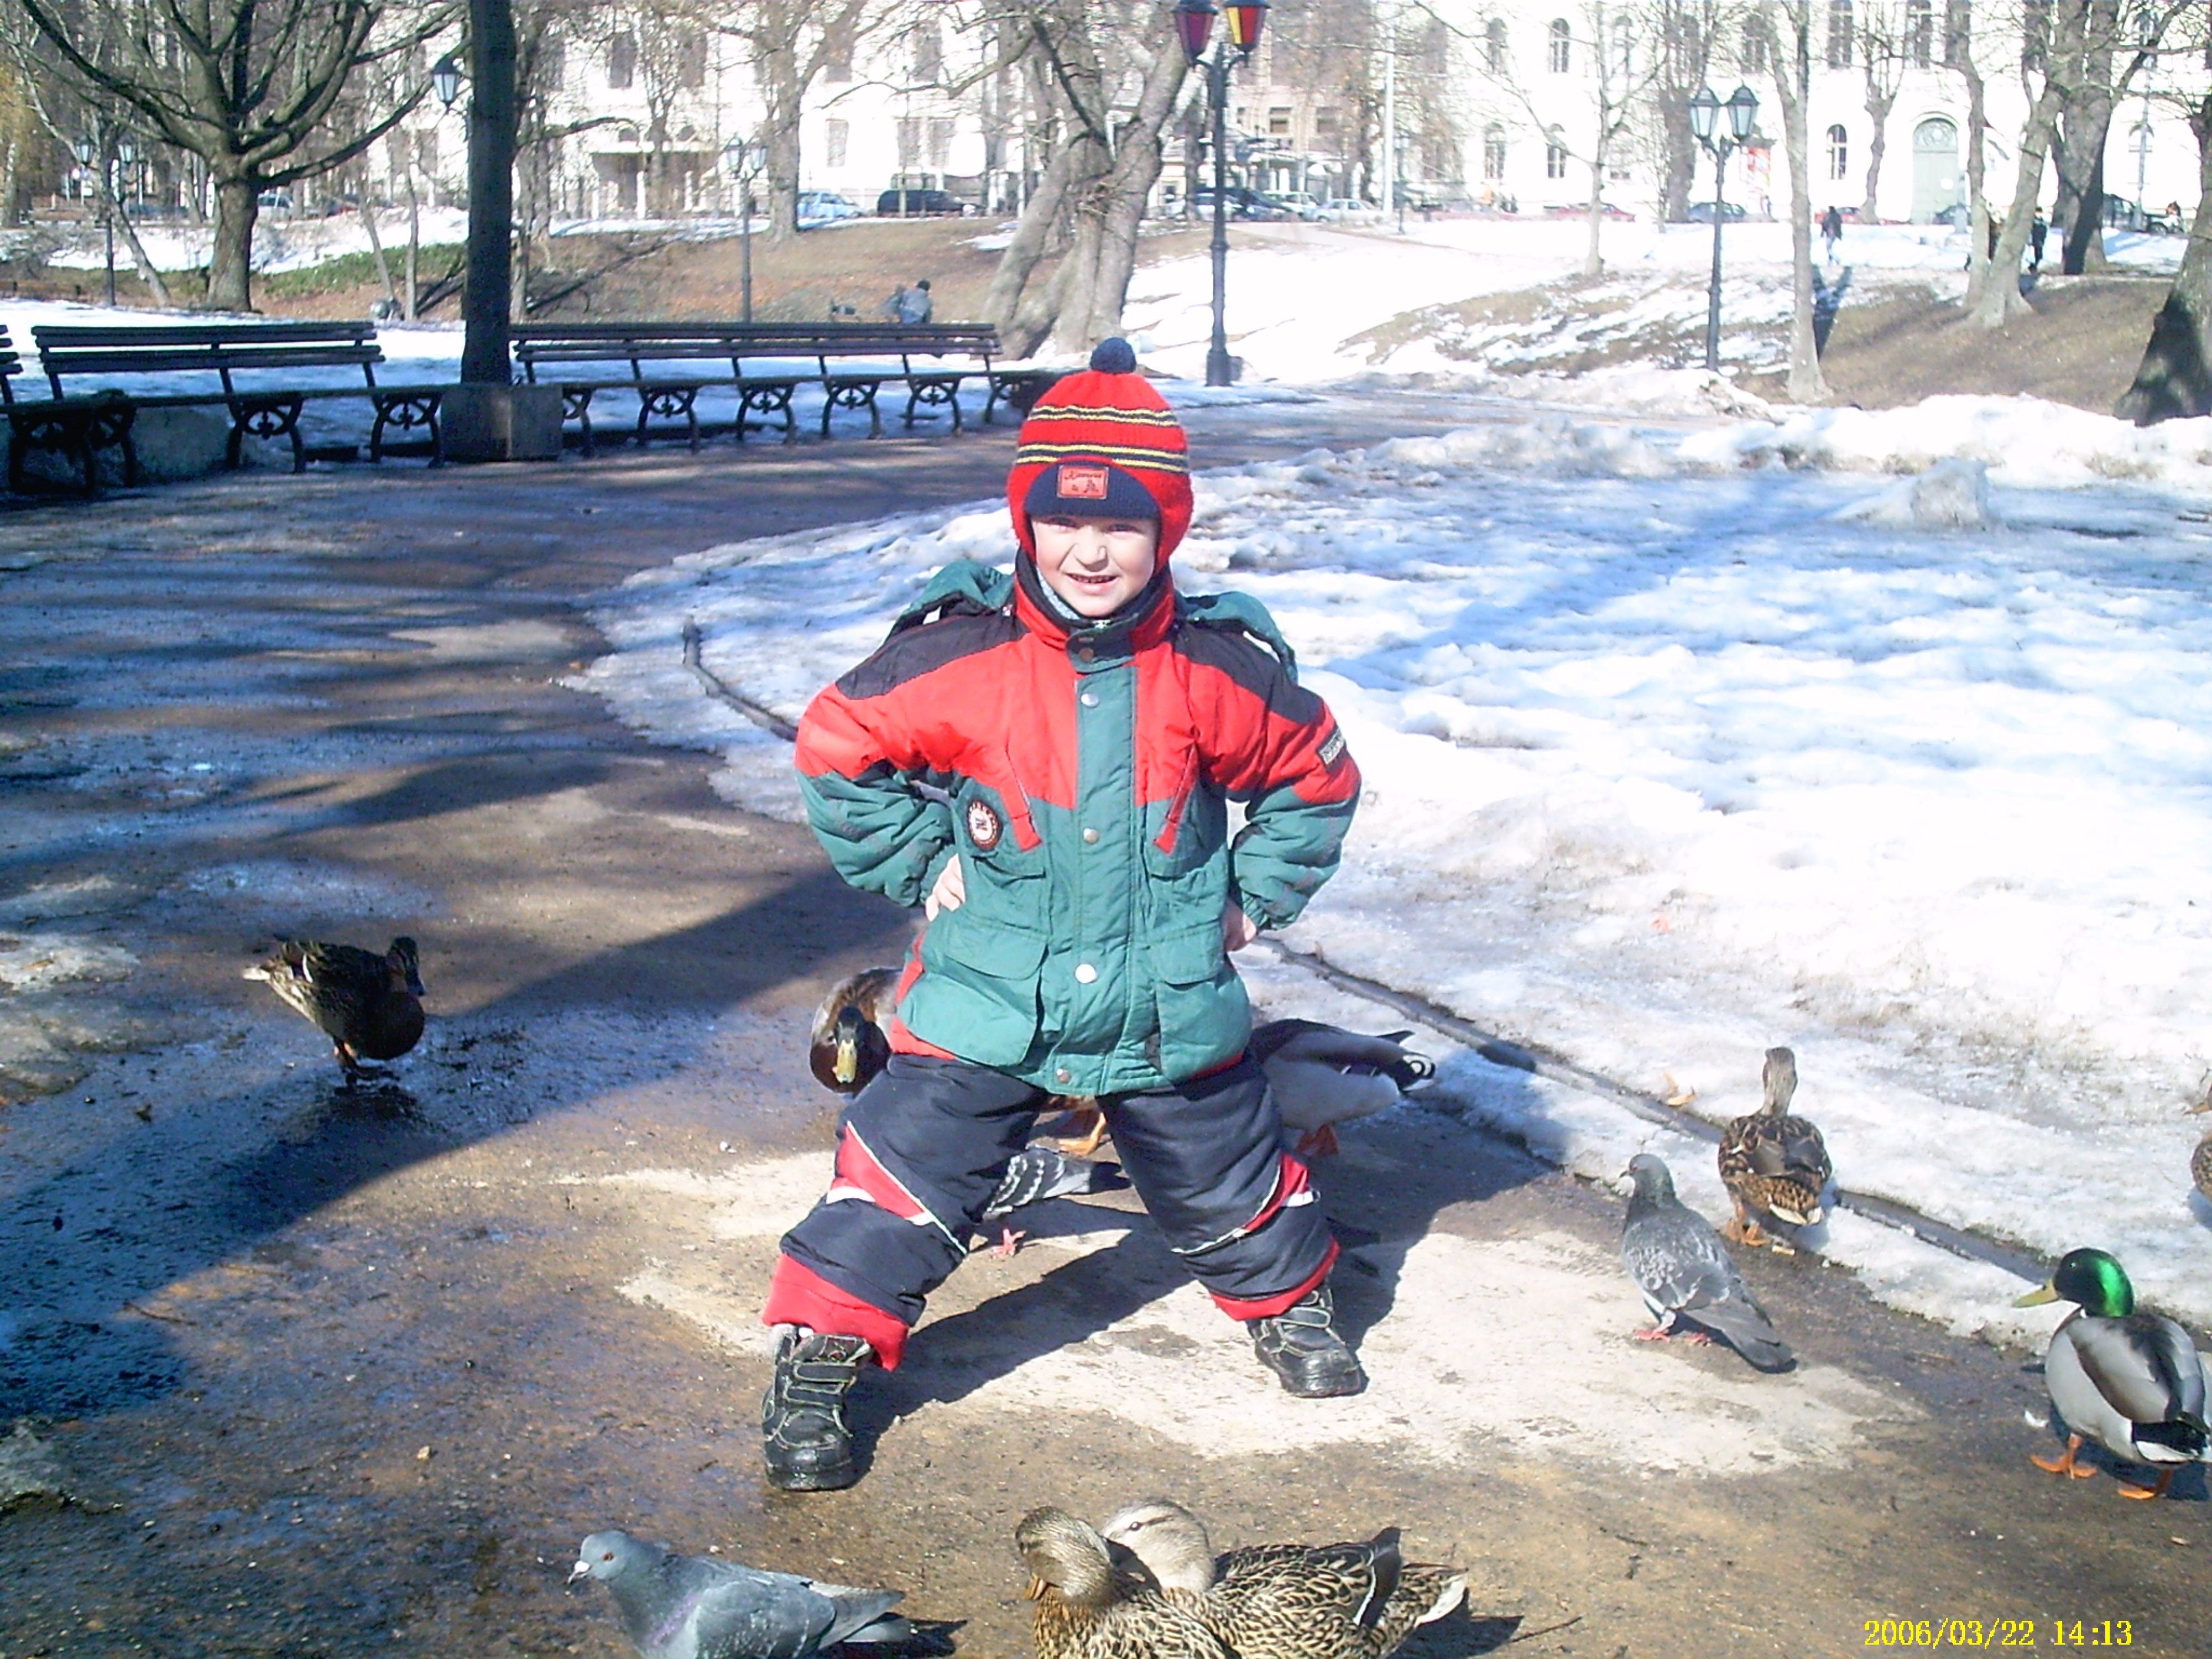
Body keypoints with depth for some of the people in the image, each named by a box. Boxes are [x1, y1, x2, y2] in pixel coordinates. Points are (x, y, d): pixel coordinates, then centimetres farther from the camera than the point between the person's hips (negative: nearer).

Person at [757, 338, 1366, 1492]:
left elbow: (1317, 774, 8)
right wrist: (918, 863, -3)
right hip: (986, 1005, -2)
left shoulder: (1218, 670, -9)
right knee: (906, 1181, -5)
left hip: (1171, 1009, 2)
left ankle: (1286, 1300, 48)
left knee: (1230, 1178, 18)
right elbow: (837, 748, -1)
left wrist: (1257, 891, 5)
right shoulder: (958, 658, -14)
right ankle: (815, 1363, 11)